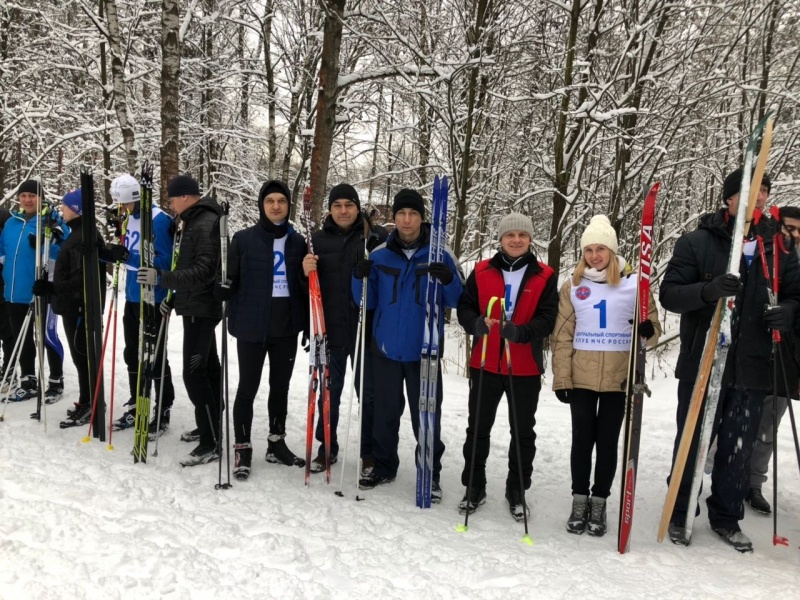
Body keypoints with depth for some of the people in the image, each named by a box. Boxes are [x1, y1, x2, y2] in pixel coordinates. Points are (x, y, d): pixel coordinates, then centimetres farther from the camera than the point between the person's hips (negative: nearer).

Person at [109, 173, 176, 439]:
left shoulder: (158, 219, -16)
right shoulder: (129, 218, 10)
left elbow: (164, 260, -21)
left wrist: (129, 256, -27)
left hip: (153, 299, -8)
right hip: (132, 297, 9)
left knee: (155, 356, -1)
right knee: (132, 354, 15)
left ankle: (163, 412, 10)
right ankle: (136, 407, 28)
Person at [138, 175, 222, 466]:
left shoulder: (206, 224, -18)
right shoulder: (194, 222, 15)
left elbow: (204, 271, -27)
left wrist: (163, 278, -31)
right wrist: (173, 295, 22)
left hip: (201, 307, -11)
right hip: (197, 305, 11)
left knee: (194, 373, -12)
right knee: (208, 367, 17)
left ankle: (211, 444, -7)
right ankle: (211, 428, 29)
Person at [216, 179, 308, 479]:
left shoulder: (297, 242, 5)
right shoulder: (244, 239, -3)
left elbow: (305, 286, 10)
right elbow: (230, 280, -3)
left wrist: (310, 327, 8)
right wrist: (223, 287, -26)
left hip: (287, 326, 3)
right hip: (252, 327, -3)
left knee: (280, 387, 14)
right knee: (248, 388, 5)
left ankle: (277, 443, 28)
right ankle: (242, 448, 18)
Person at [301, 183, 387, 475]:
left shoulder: (377, 236, -1)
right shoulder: (318, 240, 7)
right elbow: (306, 286, 11)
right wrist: (306, 272, -10)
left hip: (366, 329, -2)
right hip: (330, 329, 2)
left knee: (369, 393, 7)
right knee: (328, 392, 12)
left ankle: (370, 452, 21)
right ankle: (327, 448, 27)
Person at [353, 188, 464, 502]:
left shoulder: (441, 256, -2)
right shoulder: (379, 255, 3)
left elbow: (458, 302, -1)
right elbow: (367, 303, 7)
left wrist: (449, 281, -22)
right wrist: (360, 279, -13)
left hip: (424, 351, -2)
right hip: (386, 348, 2)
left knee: (426, 416, 3)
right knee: (385, 412, 13)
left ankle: (431, 474, 17)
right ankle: (383, 466, 29)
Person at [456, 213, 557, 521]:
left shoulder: (544, 276, -1)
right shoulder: (482, 271, 2)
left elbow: (547, 319, -8)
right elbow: (465, 306, 2)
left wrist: (520, 332, -27)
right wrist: (475, 323, -20)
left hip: (526, 368, -1)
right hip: (485, 364, 1)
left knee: (522, 431, 11)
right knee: (478, 428, 11)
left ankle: (517, 490, 27)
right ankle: (474, 486, 26)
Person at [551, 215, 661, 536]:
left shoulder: (634, 283, 0)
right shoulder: (573, 286, 3)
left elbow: (652, 327, 5)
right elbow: (562, 336, 3)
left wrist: (648, 331, -20)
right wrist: (561, 378, -3)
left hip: (619, 379, 0)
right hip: (580, 378, 1)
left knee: (607, 442, 7)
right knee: (582, 440, 5)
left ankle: (599, 504, 20)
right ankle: (580, 500, 19)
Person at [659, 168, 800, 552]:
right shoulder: (697, 242, -3)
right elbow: (669, 294, -7)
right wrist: (708, 290, -26)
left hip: (751, 370, 3)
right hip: (701, 366, -3)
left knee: (738, 450, 12)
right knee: (693, 444, 8)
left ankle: (726, 518, 29)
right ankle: (680, 514, 24)